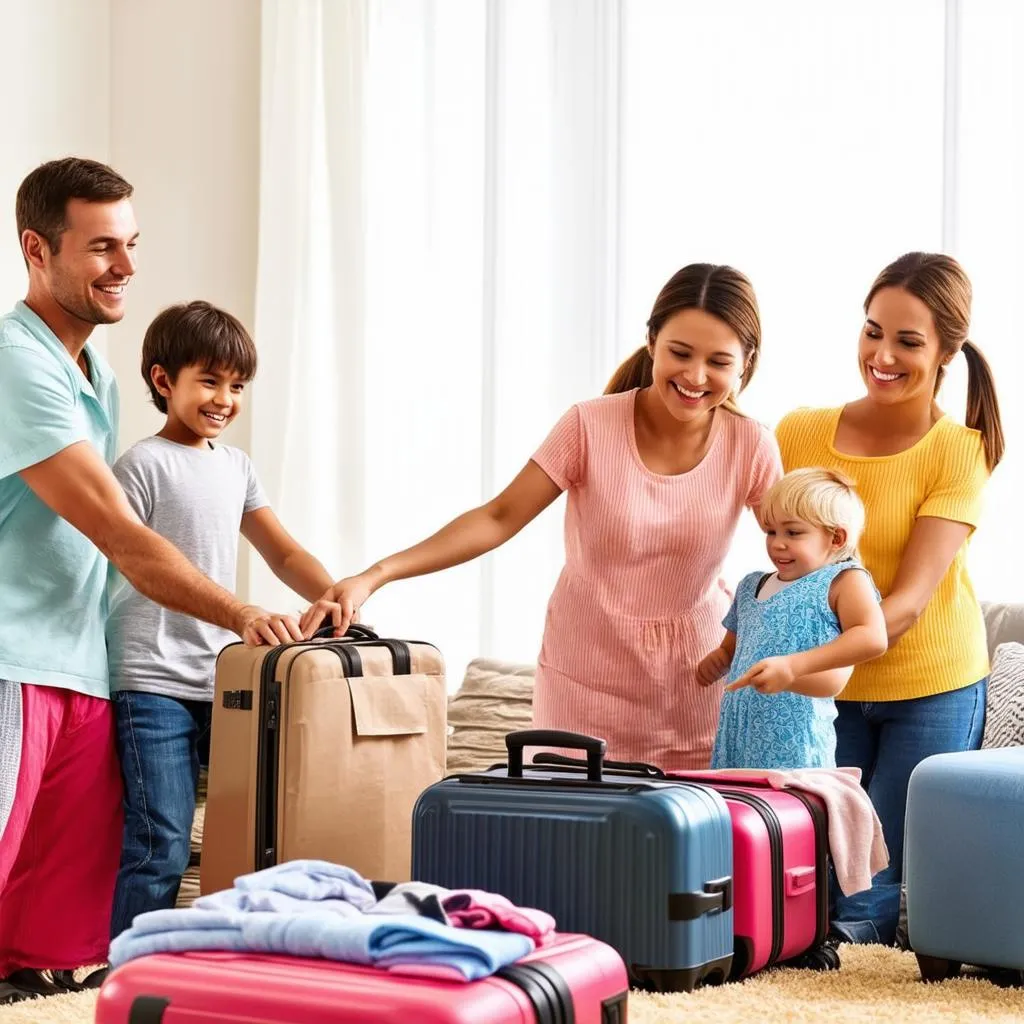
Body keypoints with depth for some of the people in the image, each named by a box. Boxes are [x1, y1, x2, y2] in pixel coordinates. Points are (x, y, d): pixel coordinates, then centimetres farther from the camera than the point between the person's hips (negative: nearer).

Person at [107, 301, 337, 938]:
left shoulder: (238, 467, 16)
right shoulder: (144, 464, -5)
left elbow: (283, 553, 16)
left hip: (225, 676, 7)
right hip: (154, 682, -7)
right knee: (161, 850, -10)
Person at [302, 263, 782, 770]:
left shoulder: (751, 447, -7)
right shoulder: (591, 427, -13)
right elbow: (499, 517, -14)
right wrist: (373, 576, -23)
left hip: (697, 676, 1)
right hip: (588, 672, -1)